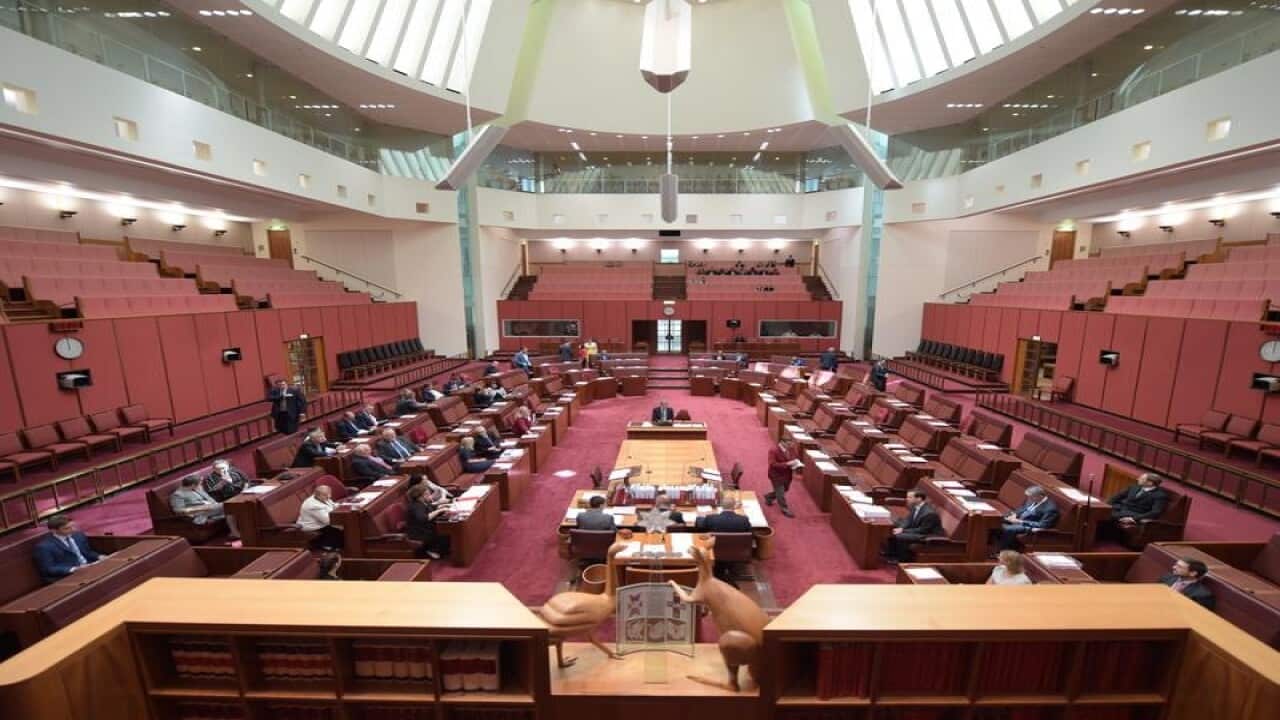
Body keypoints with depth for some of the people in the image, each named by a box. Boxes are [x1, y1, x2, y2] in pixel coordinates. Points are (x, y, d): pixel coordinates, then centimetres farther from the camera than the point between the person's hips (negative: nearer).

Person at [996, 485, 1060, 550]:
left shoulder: (1050, 508, -19)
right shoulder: (1031, 500, 4)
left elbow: (1042, 525, -21)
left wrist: (1020, 522, -23)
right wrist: (1014, 515, -6)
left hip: (1030, 527, -8)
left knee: (1006, 529, -30)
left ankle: (1003, 551, -11)